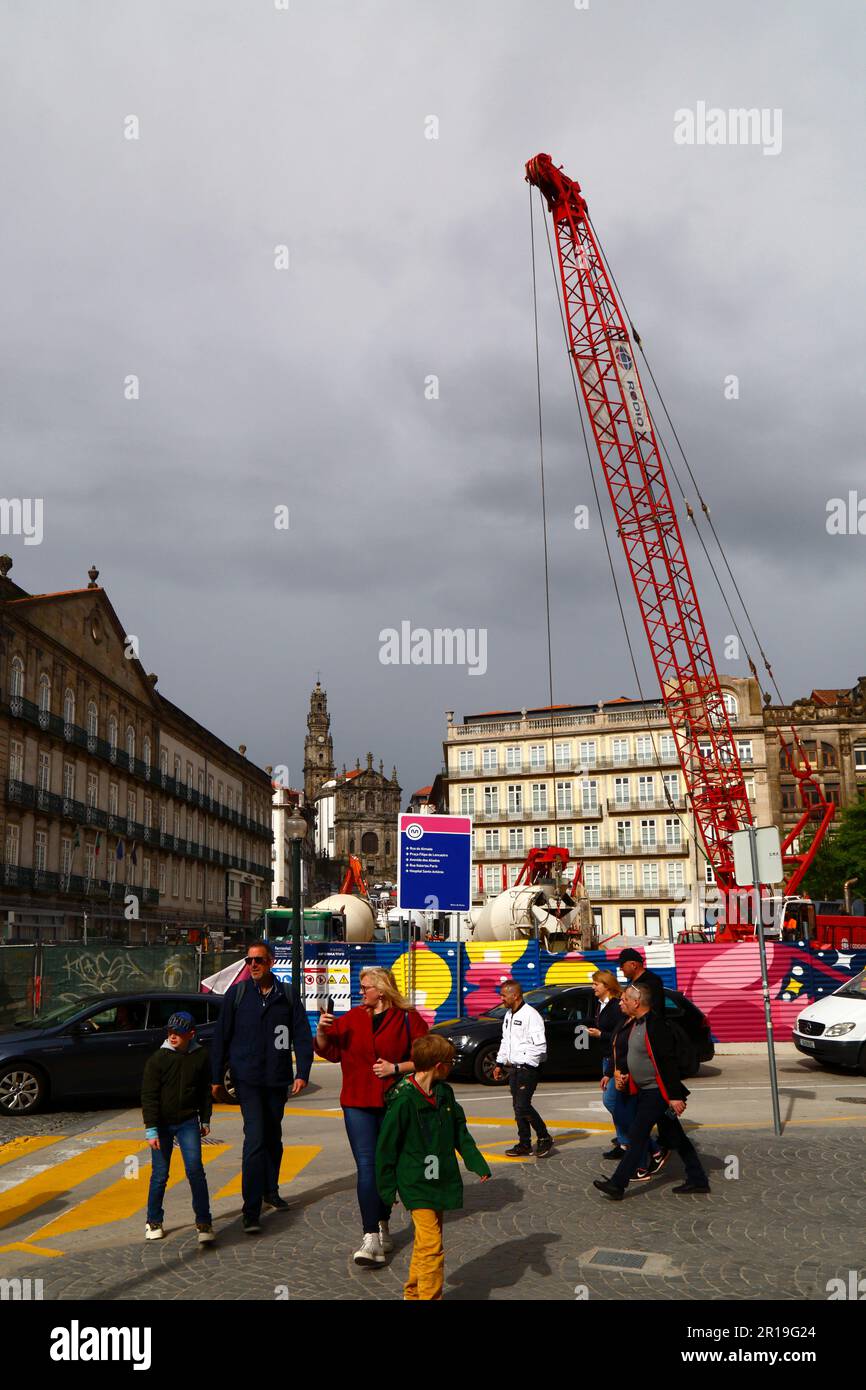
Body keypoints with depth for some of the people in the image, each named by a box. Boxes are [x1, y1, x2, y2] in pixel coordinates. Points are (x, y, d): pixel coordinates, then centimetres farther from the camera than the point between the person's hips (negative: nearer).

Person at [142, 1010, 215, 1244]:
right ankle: (154, 1222, 24)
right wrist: (151, 1129, -13)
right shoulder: (157, 1059, -10)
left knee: (195, 1169, -10)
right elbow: (148, 1096, -9)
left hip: (188, 1123, 1)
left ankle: (203, 1222, -3)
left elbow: (205, 1091, 10)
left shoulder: (201, 1057, -2)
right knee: (160, 1174, 5)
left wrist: (205, 1120, 13)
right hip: (162, 1124, -1)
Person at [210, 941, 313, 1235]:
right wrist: (217, 1079, 1)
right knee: (255, 1138, -13)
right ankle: (251, 1210, -10)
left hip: (278, 1078, 3)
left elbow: (302, 1035, 3)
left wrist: (302, 1073, -6)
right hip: (247, 1078, -3)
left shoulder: (287, 994, 3)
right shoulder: (236, 993, -1)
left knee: (273, 1136, 16)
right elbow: (221, 1037, 2)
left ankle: (270, 1191, 34)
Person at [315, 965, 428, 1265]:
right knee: (366, 1166, -8)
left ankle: (382, 1226, 31)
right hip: (358, 1104, 1)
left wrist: (396, 1067, -14)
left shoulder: (408, 1019, -4)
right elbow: (329, 1051, 9)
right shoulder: (352, 1018, 8)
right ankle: (370, 1237, -11)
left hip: (395, 1104, -1)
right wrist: (322, 1032, -10)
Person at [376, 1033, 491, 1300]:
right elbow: (386, 1145, -13)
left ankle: (414, 1292, 33)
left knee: (426, 1243, 18)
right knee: (431, 1245, -12)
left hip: (441, 1180, 8)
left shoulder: (445, 1093, 4)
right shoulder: (404, 1100, -19)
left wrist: (477, 1163, 6)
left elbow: (460, 1132, 15)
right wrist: (387, 1187, -8)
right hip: (416, 1185, -8)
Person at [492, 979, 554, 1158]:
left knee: (523, 1106, -11)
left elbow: (540, 1046, -18)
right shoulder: (509, 1015, 14)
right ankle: (524, 1144, 19)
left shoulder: (531, 1015, -15)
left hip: (527, 1068, -8)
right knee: (518, 1106, 10)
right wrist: (499, 1063, 20)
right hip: (513, 1068, 8)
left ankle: (544, 1138, 6)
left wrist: (524, 1062, -18)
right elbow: (505, 1041, 24)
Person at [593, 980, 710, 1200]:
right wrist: (626, 1074, 9)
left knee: (637, 1136, -6)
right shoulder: (635, 1024, 9)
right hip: (645, 1090, 10)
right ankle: (698, 1180, 22)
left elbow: (668, 1062, -24)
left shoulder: (655, 1025, -22)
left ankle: (617, 1185, -2)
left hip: (656, 1092, -10)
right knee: (673, 1136, 14)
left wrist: (675, 1096, -24)